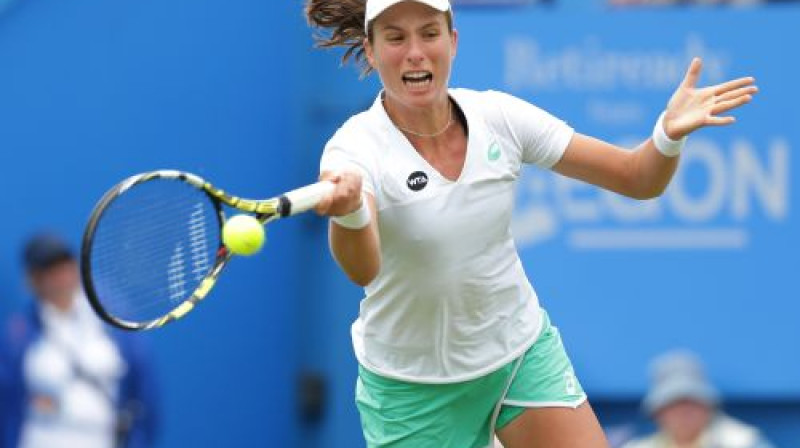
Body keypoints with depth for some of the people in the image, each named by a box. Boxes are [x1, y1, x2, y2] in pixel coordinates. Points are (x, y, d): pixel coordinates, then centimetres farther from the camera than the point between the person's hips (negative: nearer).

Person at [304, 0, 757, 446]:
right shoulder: (358, 145, -22)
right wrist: (348, 210, -65)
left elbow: (638, 179, -5)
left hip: (524, 351, 3)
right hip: (414, 389, -3)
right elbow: (362, 269, -41)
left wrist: (669, 134, -28)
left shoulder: (498, 116, -10)